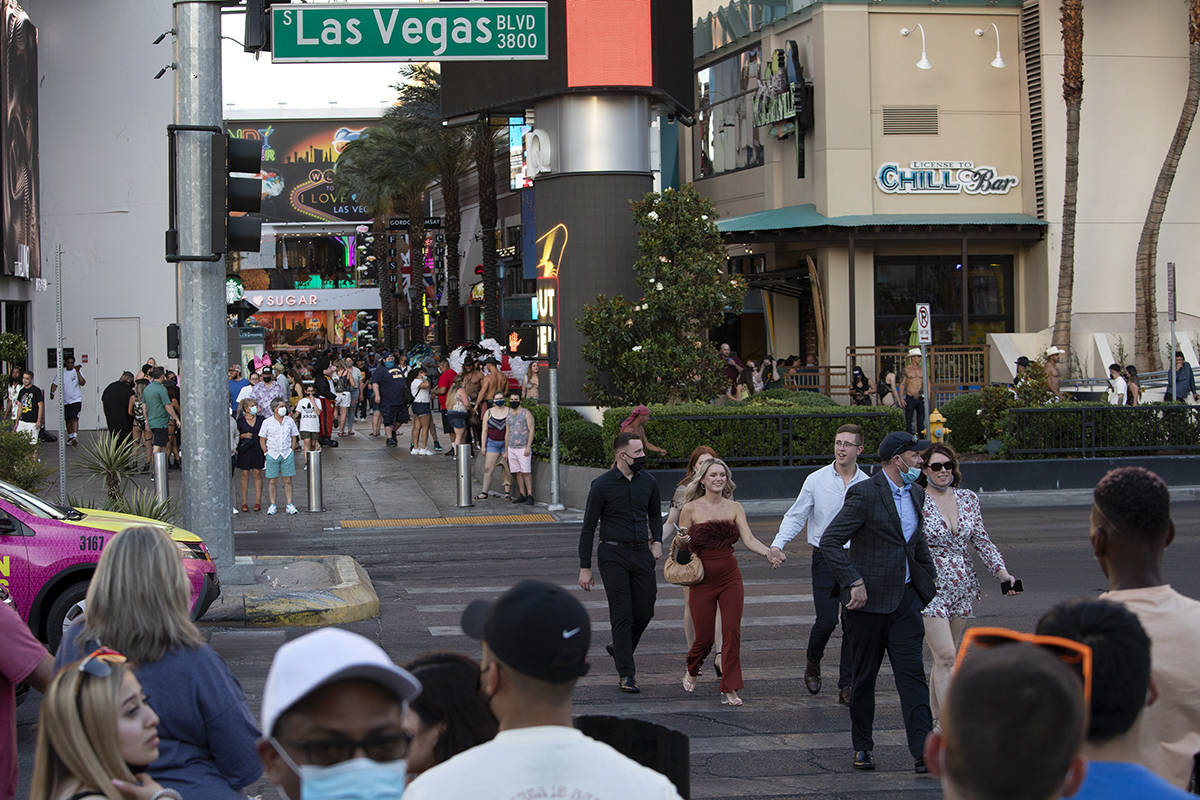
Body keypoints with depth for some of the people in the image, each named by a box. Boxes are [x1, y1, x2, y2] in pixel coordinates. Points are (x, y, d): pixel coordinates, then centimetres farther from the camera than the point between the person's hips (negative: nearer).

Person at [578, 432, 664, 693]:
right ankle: (626, 674, -1)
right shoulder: (602, 485, -7)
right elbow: (588, 527, -3)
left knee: (644, 612, 4)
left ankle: (619, 650, 32)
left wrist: (657, 541, 8)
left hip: (641, 554, 5)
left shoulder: (648, 483, 7)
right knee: (622, 614, -7)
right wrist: (585, 568, -5)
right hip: (613, 556, -5)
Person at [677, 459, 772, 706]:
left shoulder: (734, 508, 4)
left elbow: (749, 539, -5)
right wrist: (682, 540, -19)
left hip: (730, 577, 2)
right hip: (702, 579, -2)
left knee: (732, 632, -4)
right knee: (704, 637, 2)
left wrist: (768, 552, -23)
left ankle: (730, 689, 4)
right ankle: (691, 671, 35)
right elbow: (679, 543, 5)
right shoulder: (691, 509, -3)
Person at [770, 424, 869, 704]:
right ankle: (812, 660, 21)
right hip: (825, 558, -2)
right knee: (827, 620, -11)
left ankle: (846, 687, 8)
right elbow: (795, 517, 2)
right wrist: (777, 545, -12)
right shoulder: (816, 480, -1)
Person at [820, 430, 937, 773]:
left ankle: (922, 753, -9)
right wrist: (855, 583, -21)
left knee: (912, 673, -4)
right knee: (864, 676, 6)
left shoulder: (915, 494, 11)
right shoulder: (864, 494, -13)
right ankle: (862, 747, 21)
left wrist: (931, 576, 26)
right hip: (868, 598, -5)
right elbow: (829, 542, -17)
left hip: (905, 597, 5)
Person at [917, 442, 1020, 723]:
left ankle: (934, 718, 21)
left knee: (945, 657, 10)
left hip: (963, 586, 5)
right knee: (945, 657, -12)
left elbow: (982, 541, 11)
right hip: (931, 586, -5)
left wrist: (1002, 572, 1)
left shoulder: (968, 499, 7)